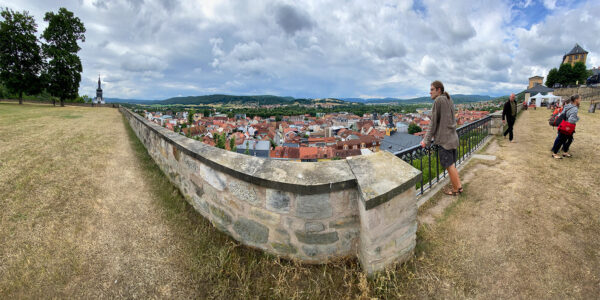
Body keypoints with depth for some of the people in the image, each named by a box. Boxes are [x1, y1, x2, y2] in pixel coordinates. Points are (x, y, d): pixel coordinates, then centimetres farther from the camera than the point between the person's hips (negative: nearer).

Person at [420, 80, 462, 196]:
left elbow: (434, 123, -14)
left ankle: (456, 189, 15)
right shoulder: (449, 100, 12)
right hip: (452, 137, 9)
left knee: (449, 165, 3)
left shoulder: (438, 100, -13)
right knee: (451, 164, 18)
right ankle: (458, 186, 26)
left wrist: (426, 140, -9)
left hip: (444, 139, -9)